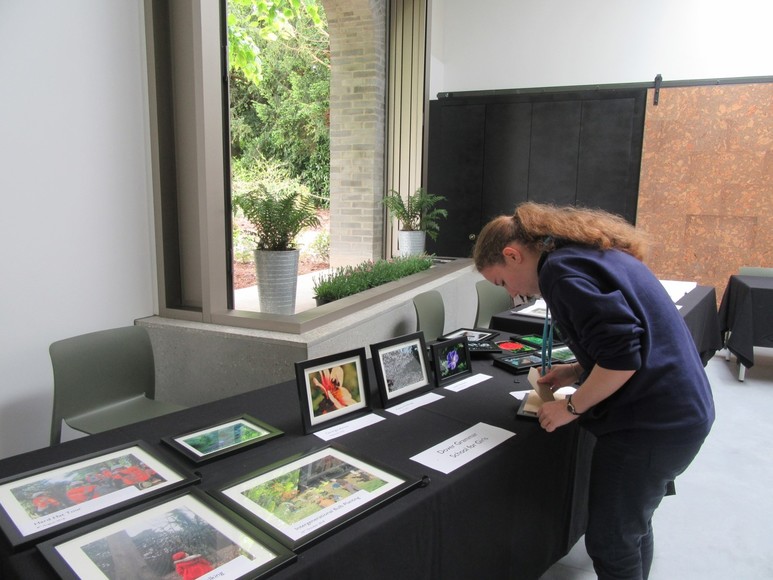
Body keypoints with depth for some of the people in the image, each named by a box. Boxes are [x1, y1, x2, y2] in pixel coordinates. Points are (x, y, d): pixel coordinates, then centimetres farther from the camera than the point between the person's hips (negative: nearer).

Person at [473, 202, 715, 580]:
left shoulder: (561, 269, -17)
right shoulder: (589, 252, 13)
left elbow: (623, 352, -26)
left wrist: (571, 406, -13)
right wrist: (578, 371, 13)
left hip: (651, 424, -10)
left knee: (610, 543, 5)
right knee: (631, 528, 24)